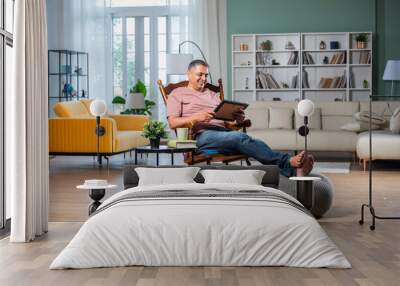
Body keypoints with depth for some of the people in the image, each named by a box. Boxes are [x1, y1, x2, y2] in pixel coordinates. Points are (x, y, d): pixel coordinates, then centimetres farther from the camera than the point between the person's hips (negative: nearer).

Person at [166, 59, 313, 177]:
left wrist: (237, 120, -1)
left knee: (255, 142, -27)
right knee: (240, 137, -34)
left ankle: (293, 171, -48)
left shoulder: (212, 94, 31)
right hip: (202, 136, -5)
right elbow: (172, 123, 0)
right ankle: (288, 162, -45)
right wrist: (196, 117, -15)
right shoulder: (177, 94, 16)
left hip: (223, 132, 5)